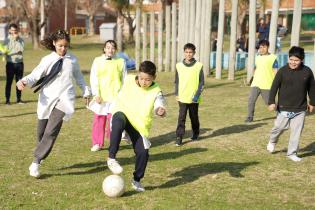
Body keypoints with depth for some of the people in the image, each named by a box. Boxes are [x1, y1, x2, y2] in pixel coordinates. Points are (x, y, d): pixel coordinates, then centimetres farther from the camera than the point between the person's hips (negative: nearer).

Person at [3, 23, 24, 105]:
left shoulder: (21, 40, 7)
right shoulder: (7, 40, 2)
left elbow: (21, 49, -9)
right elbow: (6, 51, -6)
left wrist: (17, 40, -11)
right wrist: (17, 51, -13)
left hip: (19, 63, 2)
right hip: (10, 63, -2)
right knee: (9, 82, 0)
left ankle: (19, 99, 15)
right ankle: (7, 99, 6)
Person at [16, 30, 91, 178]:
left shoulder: (72, 60, 8)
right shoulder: (47, 60, 2)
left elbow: (79, 77, 23)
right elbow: (35, 75, -7)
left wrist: (86, 92, 24)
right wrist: (24, 81, -26)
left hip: (64, 99, -1)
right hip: (47, 99, 1)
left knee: (51, 132, -17)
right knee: (41, 132, 7)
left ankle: (36, 162, -14)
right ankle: (41, 154, 35)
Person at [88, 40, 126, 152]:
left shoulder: (120, 62, 6)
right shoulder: (97, 61, 5)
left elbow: (125, 79, 9)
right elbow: (93, 79, 2)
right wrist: (96, 94, -7)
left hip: (115, 97, -1)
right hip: (101, 97, 1)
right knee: (99, 120, 4)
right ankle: (97, 143, 16)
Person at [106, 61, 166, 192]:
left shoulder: (156, 91, -13)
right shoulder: (128, 80, -7)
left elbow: (159, 106, -32)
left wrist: (161, 111, -54)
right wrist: (116, 107, 17)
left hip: (140, 124, 1)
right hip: (122, 113, -1)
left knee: (143, 152, -9)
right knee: (119, 123, -38)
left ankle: (137, 180, 17)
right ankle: (111, 158, -30)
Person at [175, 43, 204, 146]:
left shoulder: (198, 66, -3)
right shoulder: (179, 65, 2)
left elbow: (201, 82, -1)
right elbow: (176, 81, 9)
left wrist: (197, 95, -10)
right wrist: (176, 94, 1)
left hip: (194, 98, 0)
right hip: (182, 98, 0)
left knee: (194, 117, 14)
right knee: (181, 118, -7)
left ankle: (195, 134, 35)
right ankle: (179, 138, -5)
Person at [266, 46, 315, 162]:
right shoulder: (283, 71, -8)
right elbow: (274, 87, -5)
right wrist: (271, 102, -10)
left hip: (300, 109, 2)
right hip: (284, 108, -2)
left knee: (296, 131, 3)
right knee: (279, 127, 4)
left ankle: (292, 153, 17)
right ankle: (272, 140, 36)